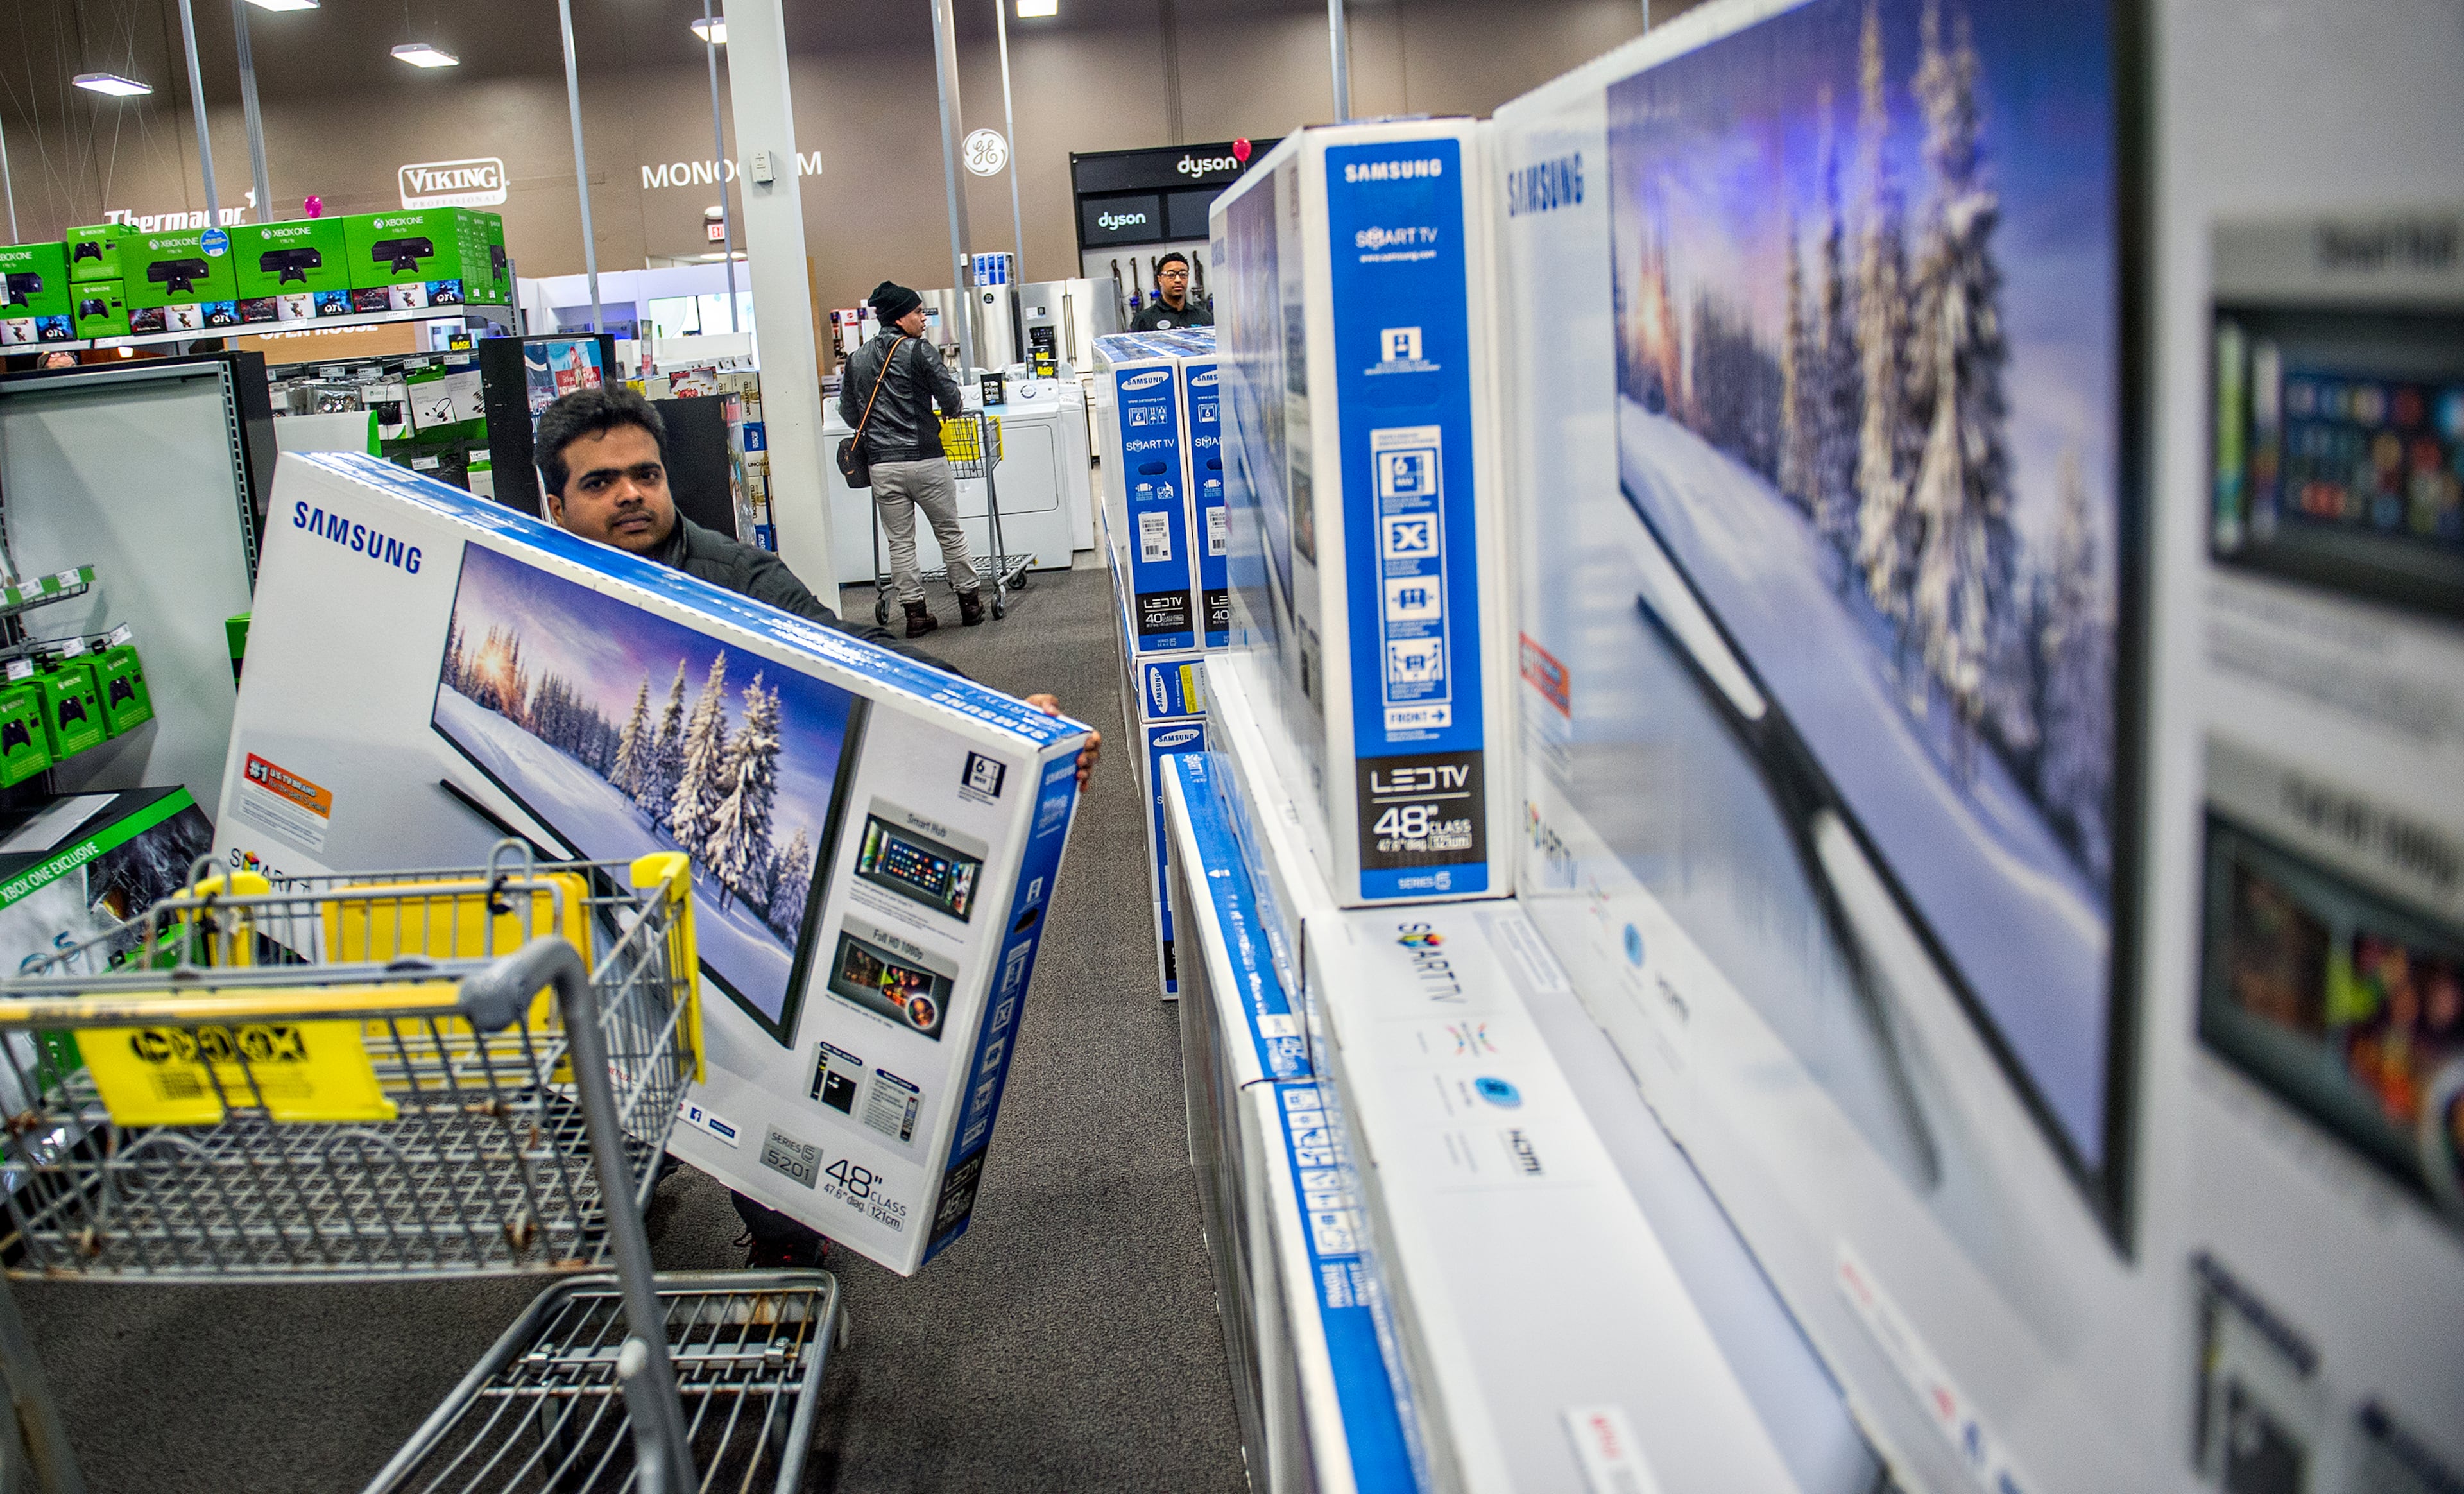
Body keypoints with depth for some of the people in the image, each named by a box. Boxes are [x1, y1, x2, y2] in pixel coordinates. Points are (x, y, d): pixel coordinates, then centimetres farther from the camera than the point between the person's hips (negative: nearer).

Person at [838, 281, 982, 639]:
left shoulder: (856, 360, 8)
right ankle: (969, 602, 19)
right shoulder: (921, 351, -7)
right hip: (925, 459, -4)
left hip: (883, 465, 4)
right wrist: (952, 408, 16)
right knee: (950, 533, 10)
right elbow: (952, 401, -7)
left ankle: (915, 612, 9)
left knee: (900, 542, 8)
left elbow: (849, 415, 12)